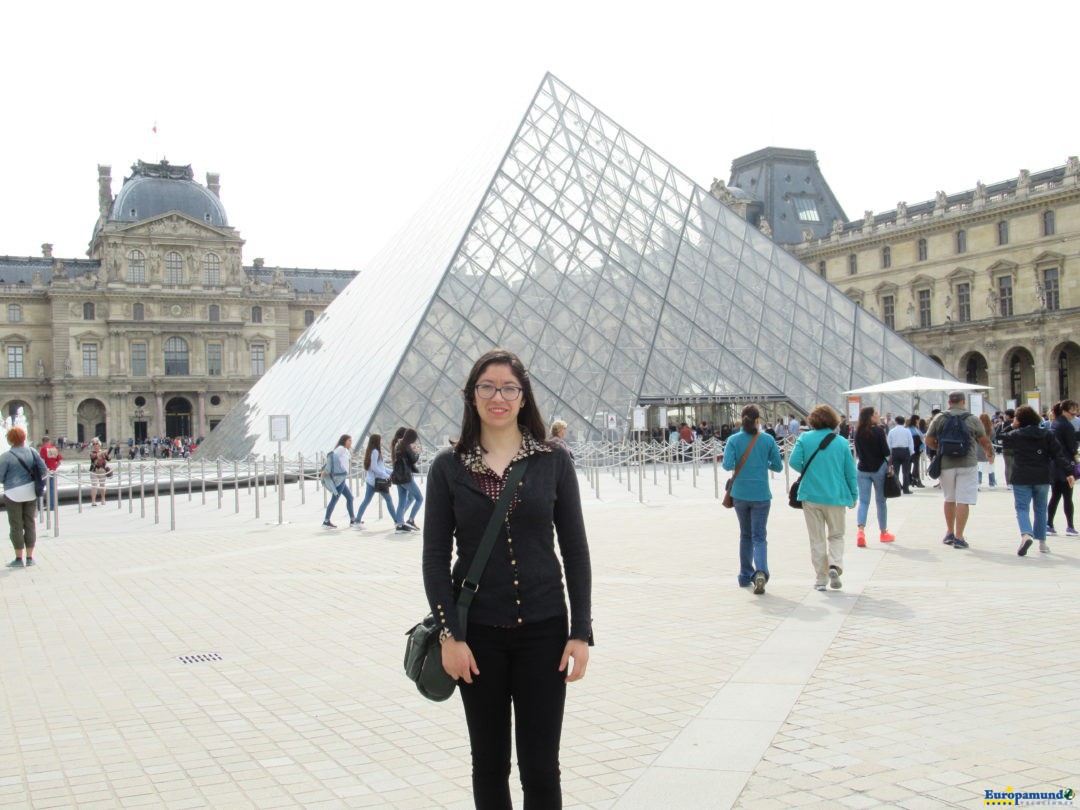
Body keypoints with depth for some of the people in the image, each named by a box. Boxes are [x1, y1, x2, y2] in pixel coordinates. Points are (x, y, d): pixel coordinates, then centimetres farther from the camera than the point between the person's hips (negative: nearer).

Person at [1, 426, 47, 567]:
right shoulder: (31, 452, 0)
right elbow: (43, 470, 0)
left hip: (14, 493, -4)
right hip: (30, 492, 4)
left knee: (16, 526, 4)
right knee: (30, 524, 11)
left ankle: (19, 559, 7)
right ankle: (30, 558, 14)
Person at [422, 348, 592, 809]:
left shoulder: (553, 461, 1)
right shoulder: (448, 467, 0)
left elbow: (575, 551, 2)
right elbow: (435, 557, 0)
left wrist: (581, 632, -3)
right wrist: (449, 634, -8)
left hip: (543, 631, 0)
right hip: (478, 633, 0)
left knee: (541, 766, 3)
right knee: (488, 764, 11)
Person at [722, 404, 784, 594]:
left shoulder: (734, 440, -4)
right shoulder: (768, 439, -3)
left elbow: (727, 465, -13)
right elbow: (778, 466, 0)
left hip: (740, 494, 1)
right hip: (761, 495, -1)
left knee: (745, 535, 18)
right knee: (759, 537, 1)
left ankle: (745, 576, 23)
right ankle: (761, 572, -23)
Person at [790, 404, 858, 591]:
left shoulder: (804, 438, -2)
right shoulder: (841, 442, 0)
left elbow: (794, 461, -12)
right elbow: (850, 471, 2)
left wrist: (807, 471, 8)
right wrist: (854, 496, 13)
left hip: (811, 495, 0)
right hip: (835, 496, 0)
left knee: (817, 539, 9)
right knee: (836, 535, 15)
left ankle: (821, 579, 9)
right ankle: (835, 565, -10)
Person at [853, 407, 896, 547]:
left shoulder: (858, 432, 2)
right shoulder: (878, 430, -11)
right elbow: (885, 451, -10)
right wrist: (890, 465, 3)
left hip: (862, 469, 3)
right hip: (879, 468, -3)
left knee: (863, 501, 1)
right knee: (881, 501, 11)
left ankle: (860, 530, -19)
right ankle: (883, 532, 22)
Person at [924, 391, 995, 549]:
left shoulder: (939, 418, 2)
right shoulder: (972, 419, -1)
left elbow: (928, 441, 5)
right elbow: (984, 441, 5)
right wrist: (990, 451, 25)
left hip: (945, 464, 2)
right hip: (966, 464, -2)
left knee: (949, 499, 18)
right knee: (963, 501, -2)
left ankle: (949, 533, 25)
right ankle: (959, 537, -4)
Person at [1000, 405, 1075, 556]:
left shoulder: (1014, 435, -3)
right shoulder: (1047, 434, 4)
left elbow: (1003, 441, 16)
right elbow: (1059, 454, -1)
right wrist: (1068, 472, -4)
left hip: (1021, 478, -3)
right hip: (1043, 477, 3)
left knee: (1022, 508, -3)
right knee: (1040, 509, 16)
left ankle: (1026, 534, -30)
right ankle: (1042, 542, 20)